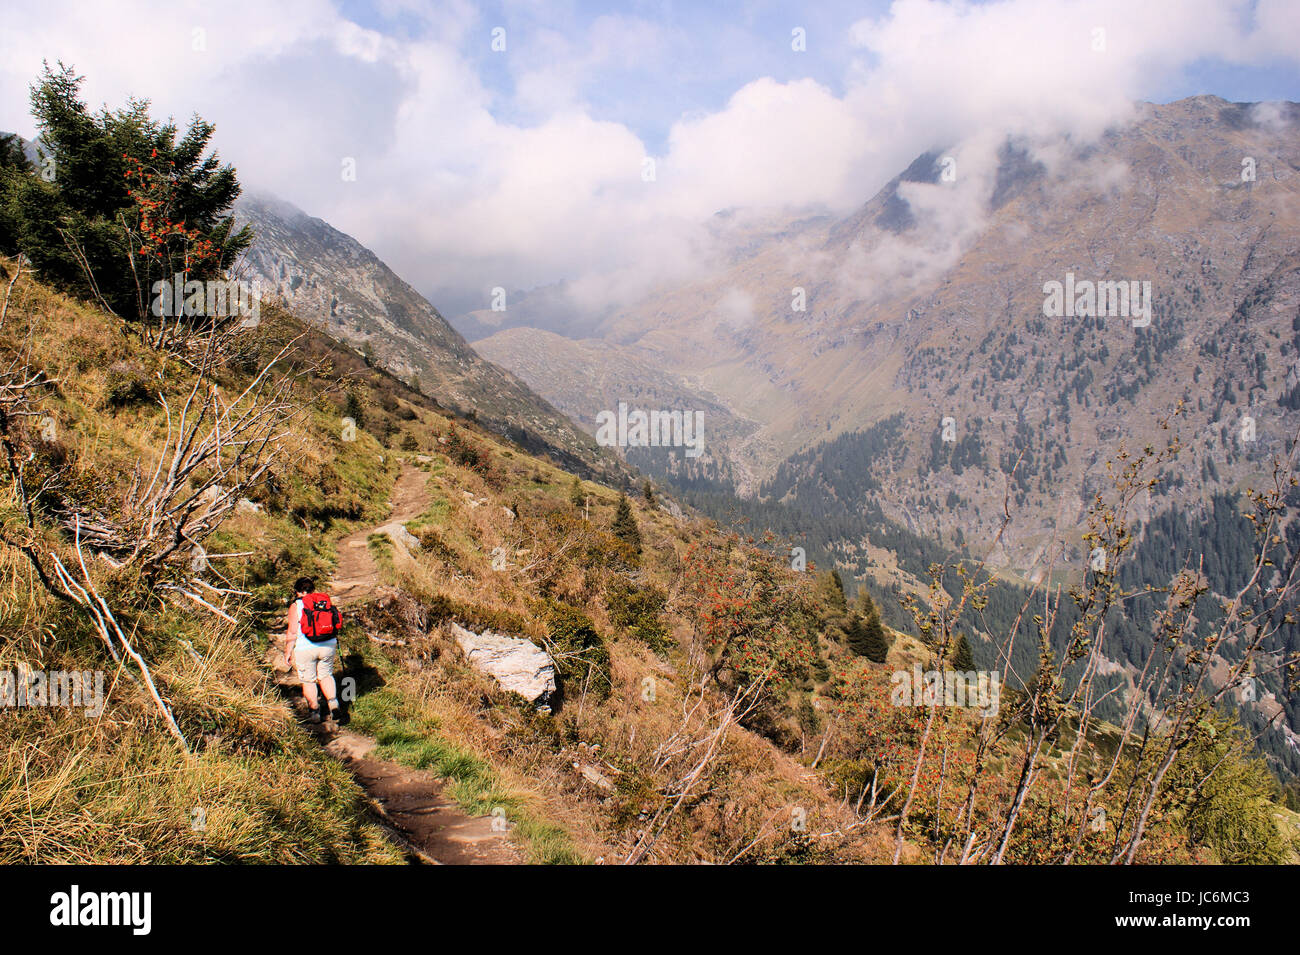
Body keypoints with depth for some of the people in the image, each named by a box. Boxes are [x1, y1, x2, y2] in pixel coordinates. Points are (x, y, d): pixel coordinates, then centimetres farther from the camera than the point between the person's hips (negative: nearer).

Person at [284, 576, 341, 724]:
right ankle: (333, 703, 4)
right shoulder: (326, 602, 6)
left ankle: (315, 712, 18)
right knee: (326, 676, 19)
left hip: (305, 649, -4)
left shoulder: (296, 606, -6)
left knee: (308, 681, 10)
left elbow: (292, 633, -9)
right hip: (328, 646, 4)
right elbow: (336, 627, 10)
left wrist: (287, 652, -1)